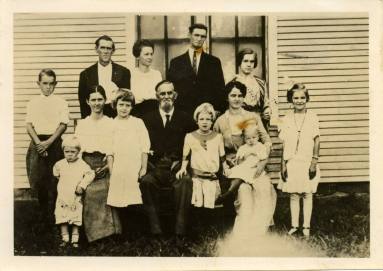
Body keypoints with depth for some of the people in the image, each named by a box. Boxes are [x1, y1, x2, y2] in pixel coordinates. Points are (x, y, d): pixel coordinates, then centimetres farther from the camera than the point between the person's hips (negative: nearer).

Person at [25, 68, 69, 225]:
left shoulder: (61, 102, 4)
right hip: (37, 143, 2)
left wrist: (48, 142, -12)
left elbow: (63, 125, -2)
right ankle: (43, 212, 11)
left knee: (53, 181, -3)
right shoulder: (32, 103, 9)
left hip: (54, 143, -1)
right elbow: (29, 125, 4)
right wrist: (39, 143, -10)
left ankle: (52, 215, 7)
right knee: (37, 179, -4)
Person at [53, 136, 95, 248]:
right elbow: (56, 172, 23)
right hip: (62, 197, 2)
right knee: (62, 218, 1)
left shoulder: (82, 165, -7)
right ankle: (65, 238, 13)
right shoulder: (60, 164, 2)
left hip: (76, 198, -2)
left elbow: (90, 174, -10)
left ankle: (75, 239, 13)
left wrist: (82, 186, -16)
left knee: (76, 219, 2)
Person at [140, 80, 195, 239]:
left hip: (177, 167, -1)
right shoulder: (148, 118, 14)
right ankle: (155, 228, -24)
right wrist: (148, 165, -5)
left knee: (185, 182, -32)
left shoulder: (185, 119, 14)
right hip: (154, 167, 1)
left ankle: (180, 229, -26)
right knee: (145, 181, -31)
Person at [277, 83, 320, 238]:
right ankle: (294, 226, 17)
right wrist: (283, 164, 3)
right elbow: (284, 144, 6)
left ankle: (306, 227, 14)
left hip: (307, 163, -2)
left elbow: (316, 141, -1)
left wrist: (314, 161, -6)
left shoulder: (312, 117, -2)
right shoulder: (286, 119, 4)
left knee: (307, 195, 5)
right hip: (291, 163, 2)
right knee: (293, 195, 7)